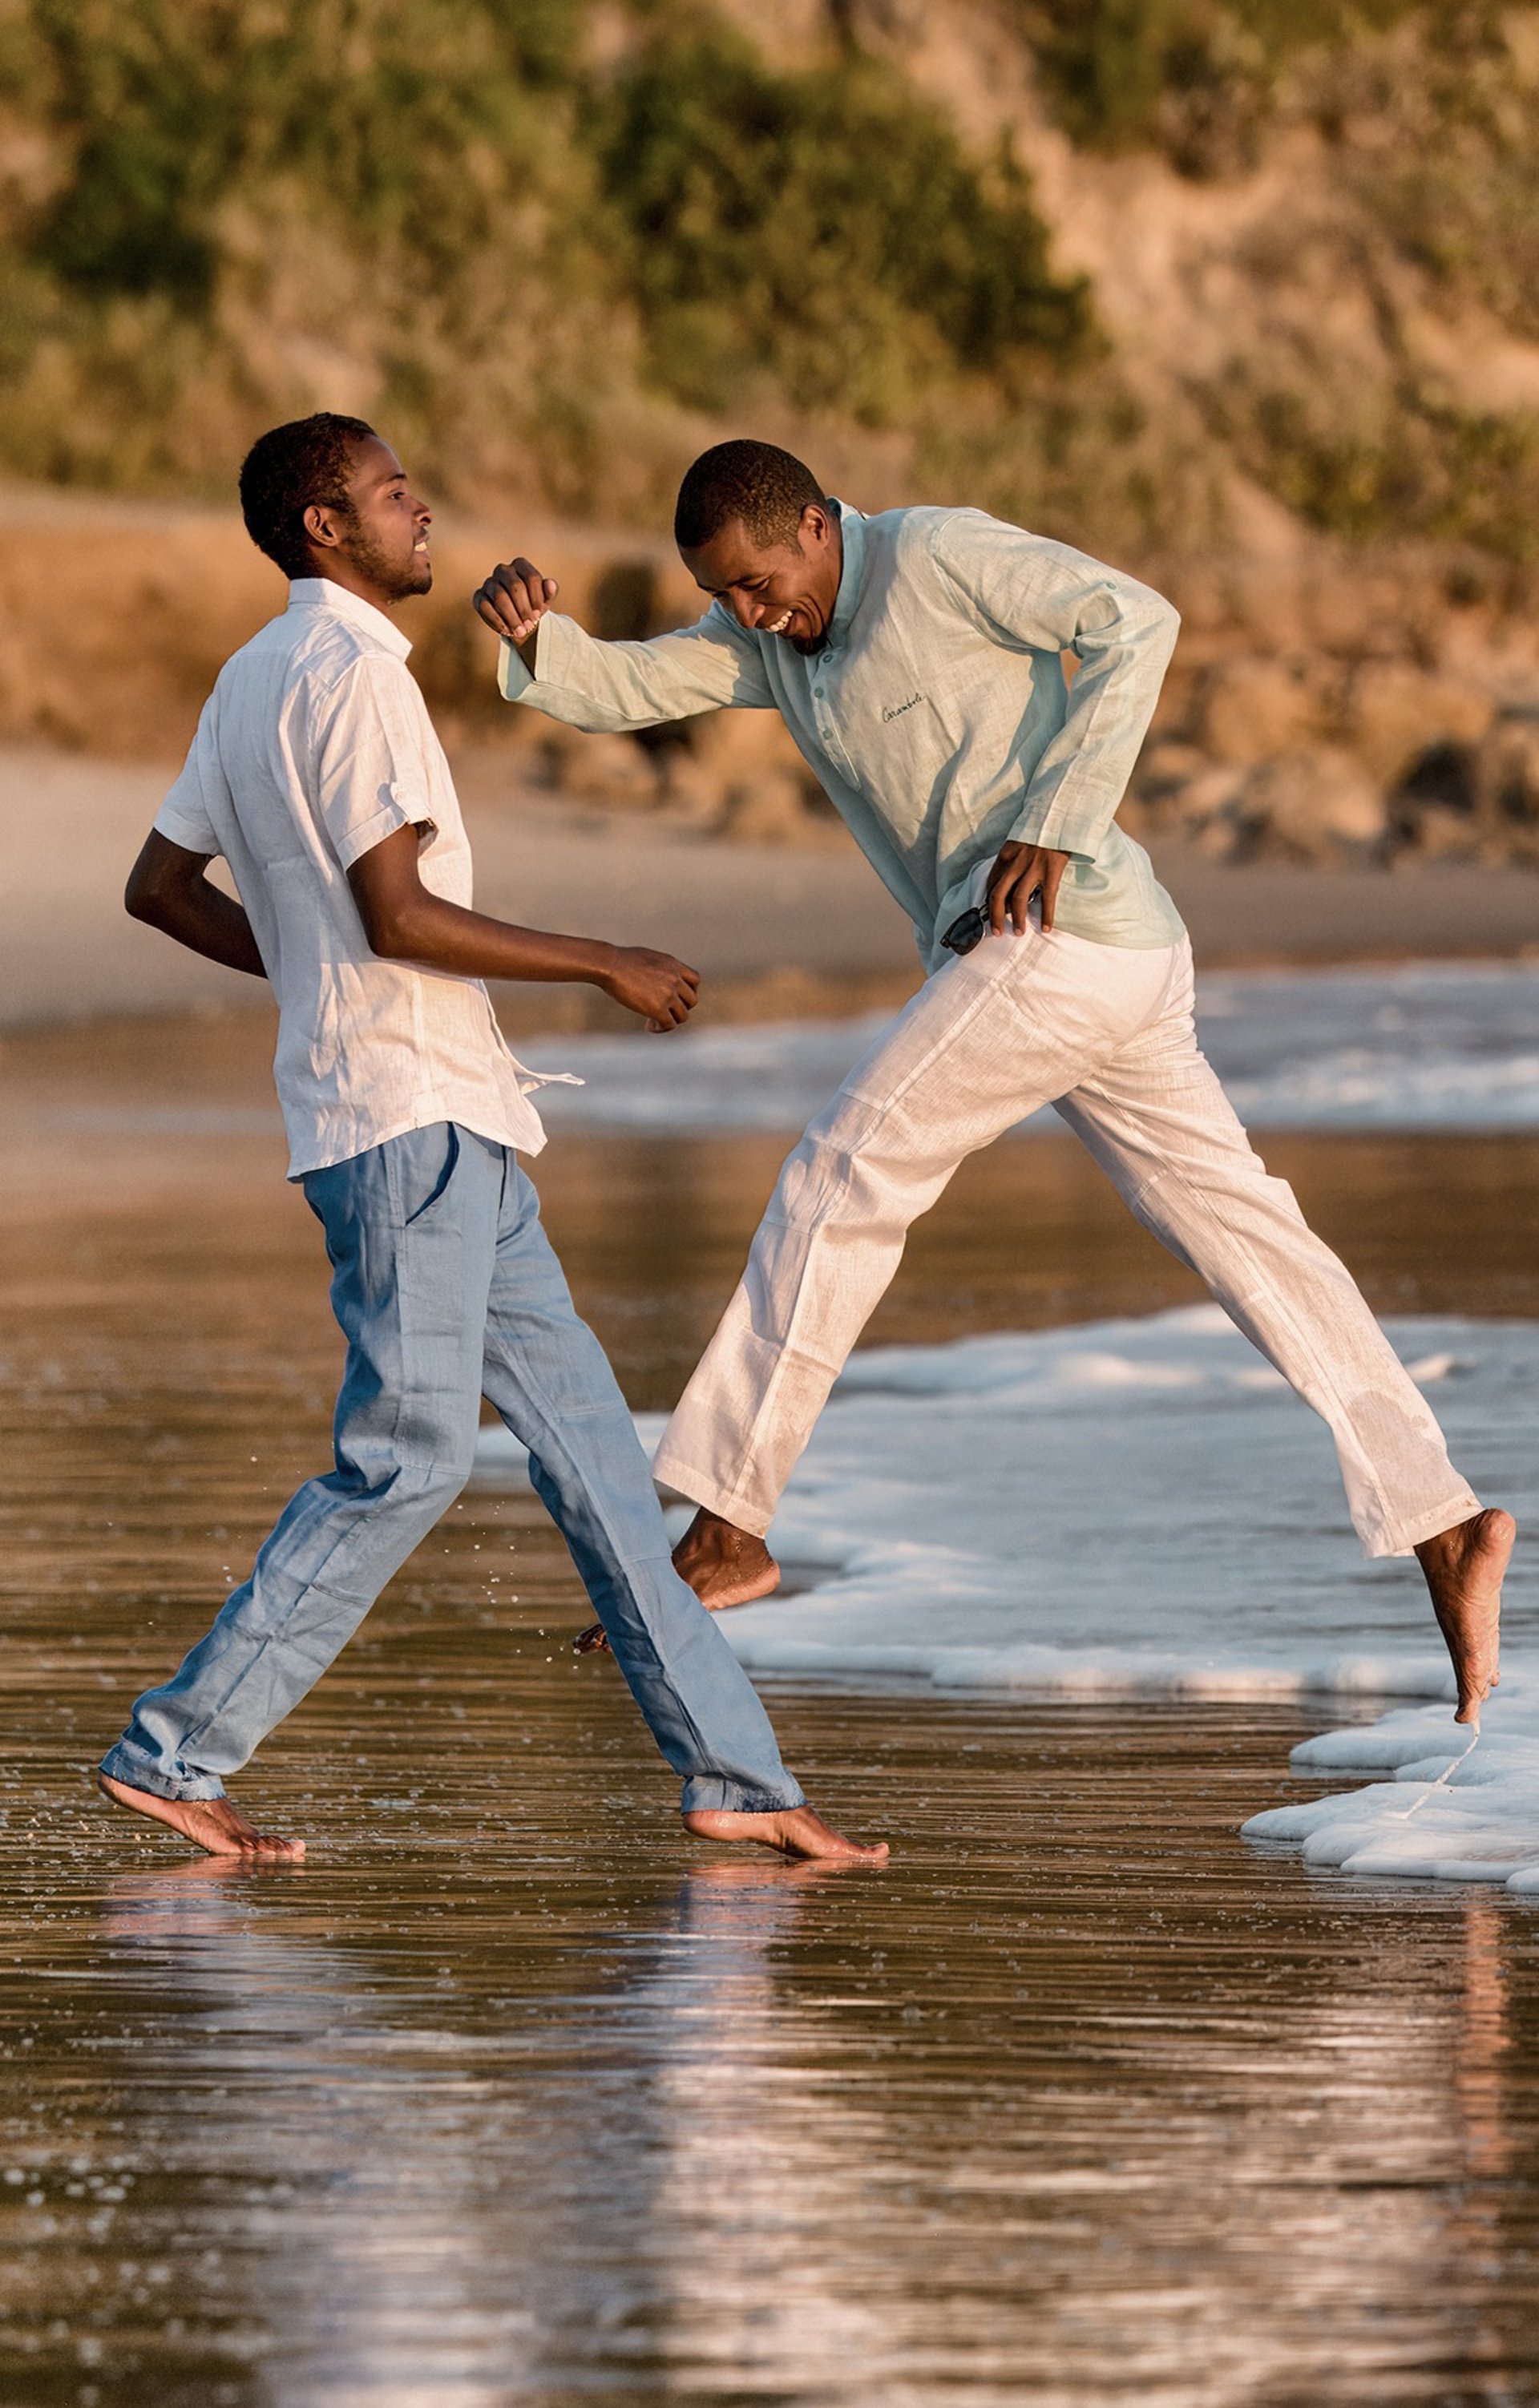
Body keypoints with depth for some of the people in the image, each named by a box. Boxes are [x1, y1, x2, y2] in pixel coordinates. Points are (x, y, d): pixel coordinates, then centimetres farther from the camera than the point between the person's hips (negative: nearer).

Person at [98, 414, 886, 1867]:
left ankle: (732, 1775, 7)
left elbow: (160, 887, 22)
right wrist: (604, 967, -11)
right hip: (408, 1110, -10)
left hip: (449, 1126, 10)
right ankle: (173, 1756, -4)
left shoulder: (256, 681, 16)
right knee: (405, 1460, -9)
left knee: (582, 1431, 7)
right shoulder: (353, 676, -14)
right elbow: (400, 914, -20)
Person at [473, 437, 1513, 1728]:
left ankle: (726, 1521, -5)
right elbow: (613, 689, 13)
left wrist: (1057, 825, -21)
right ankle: (1441, 1527, 2)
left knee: (844, 1176, -6)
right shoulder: (772, 637, 19)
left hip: (1060, 935, -10)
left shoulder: (941, 556, -6)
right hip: (1120, 969, 10)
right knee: (1247, 1239, 5)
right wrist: (537, 633, -10)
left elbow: (1134, 619, -16)